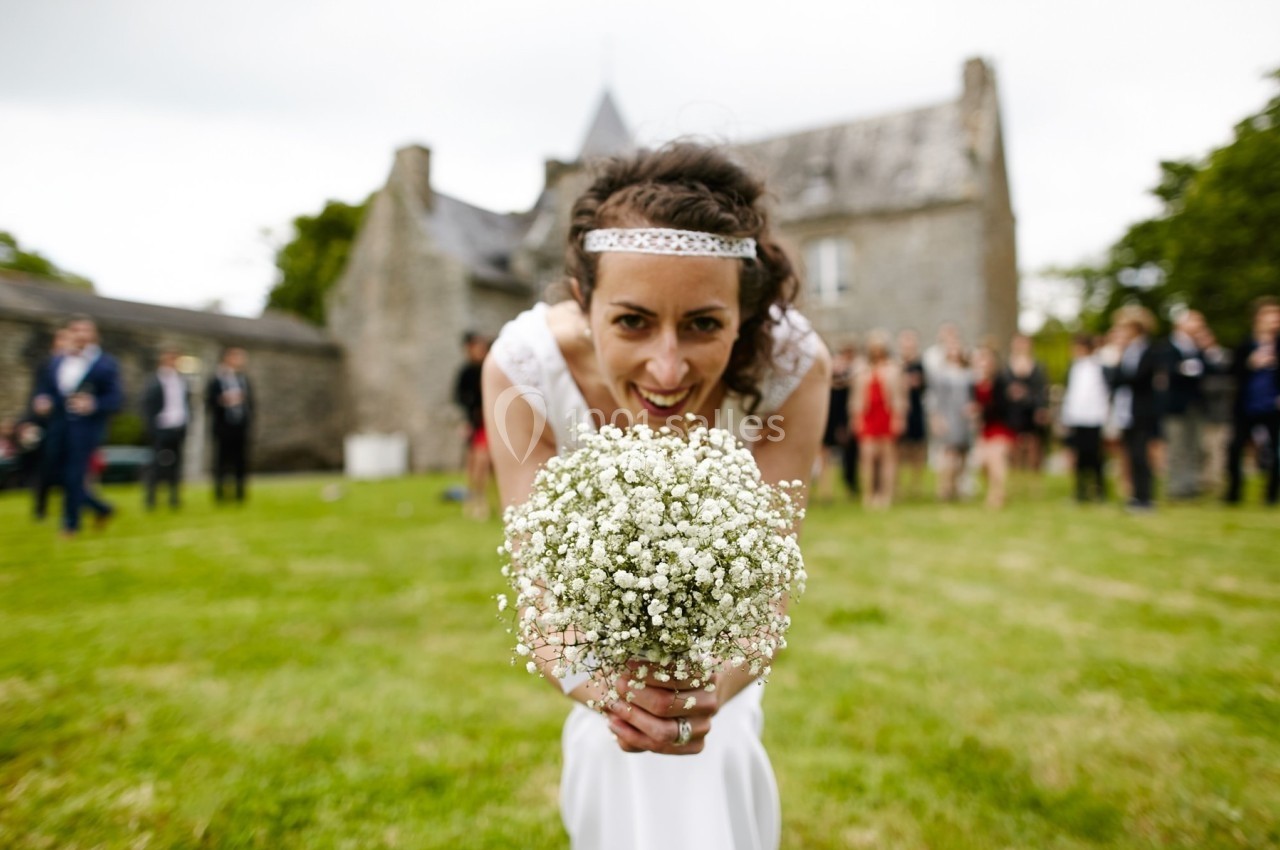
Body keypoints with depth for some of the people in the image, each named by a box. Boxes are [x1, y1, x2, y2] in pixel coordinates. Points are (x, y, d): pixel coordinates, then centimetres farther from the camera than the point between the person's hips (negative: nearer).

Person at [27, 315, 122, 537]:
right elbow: (43, 389, 16)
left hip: (85, 428, -6)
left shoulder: (105, 364, -4)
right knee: (57, 472, 9)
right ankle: (101, 508, 25)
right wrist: (40, 401, -6)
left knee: (75, 476, -5)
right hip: (58, 427, 6)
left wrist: (94, 404, -25)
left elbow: (116, 398, -9)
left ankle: (71, 523, 13)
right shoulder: (55, 362, 13)